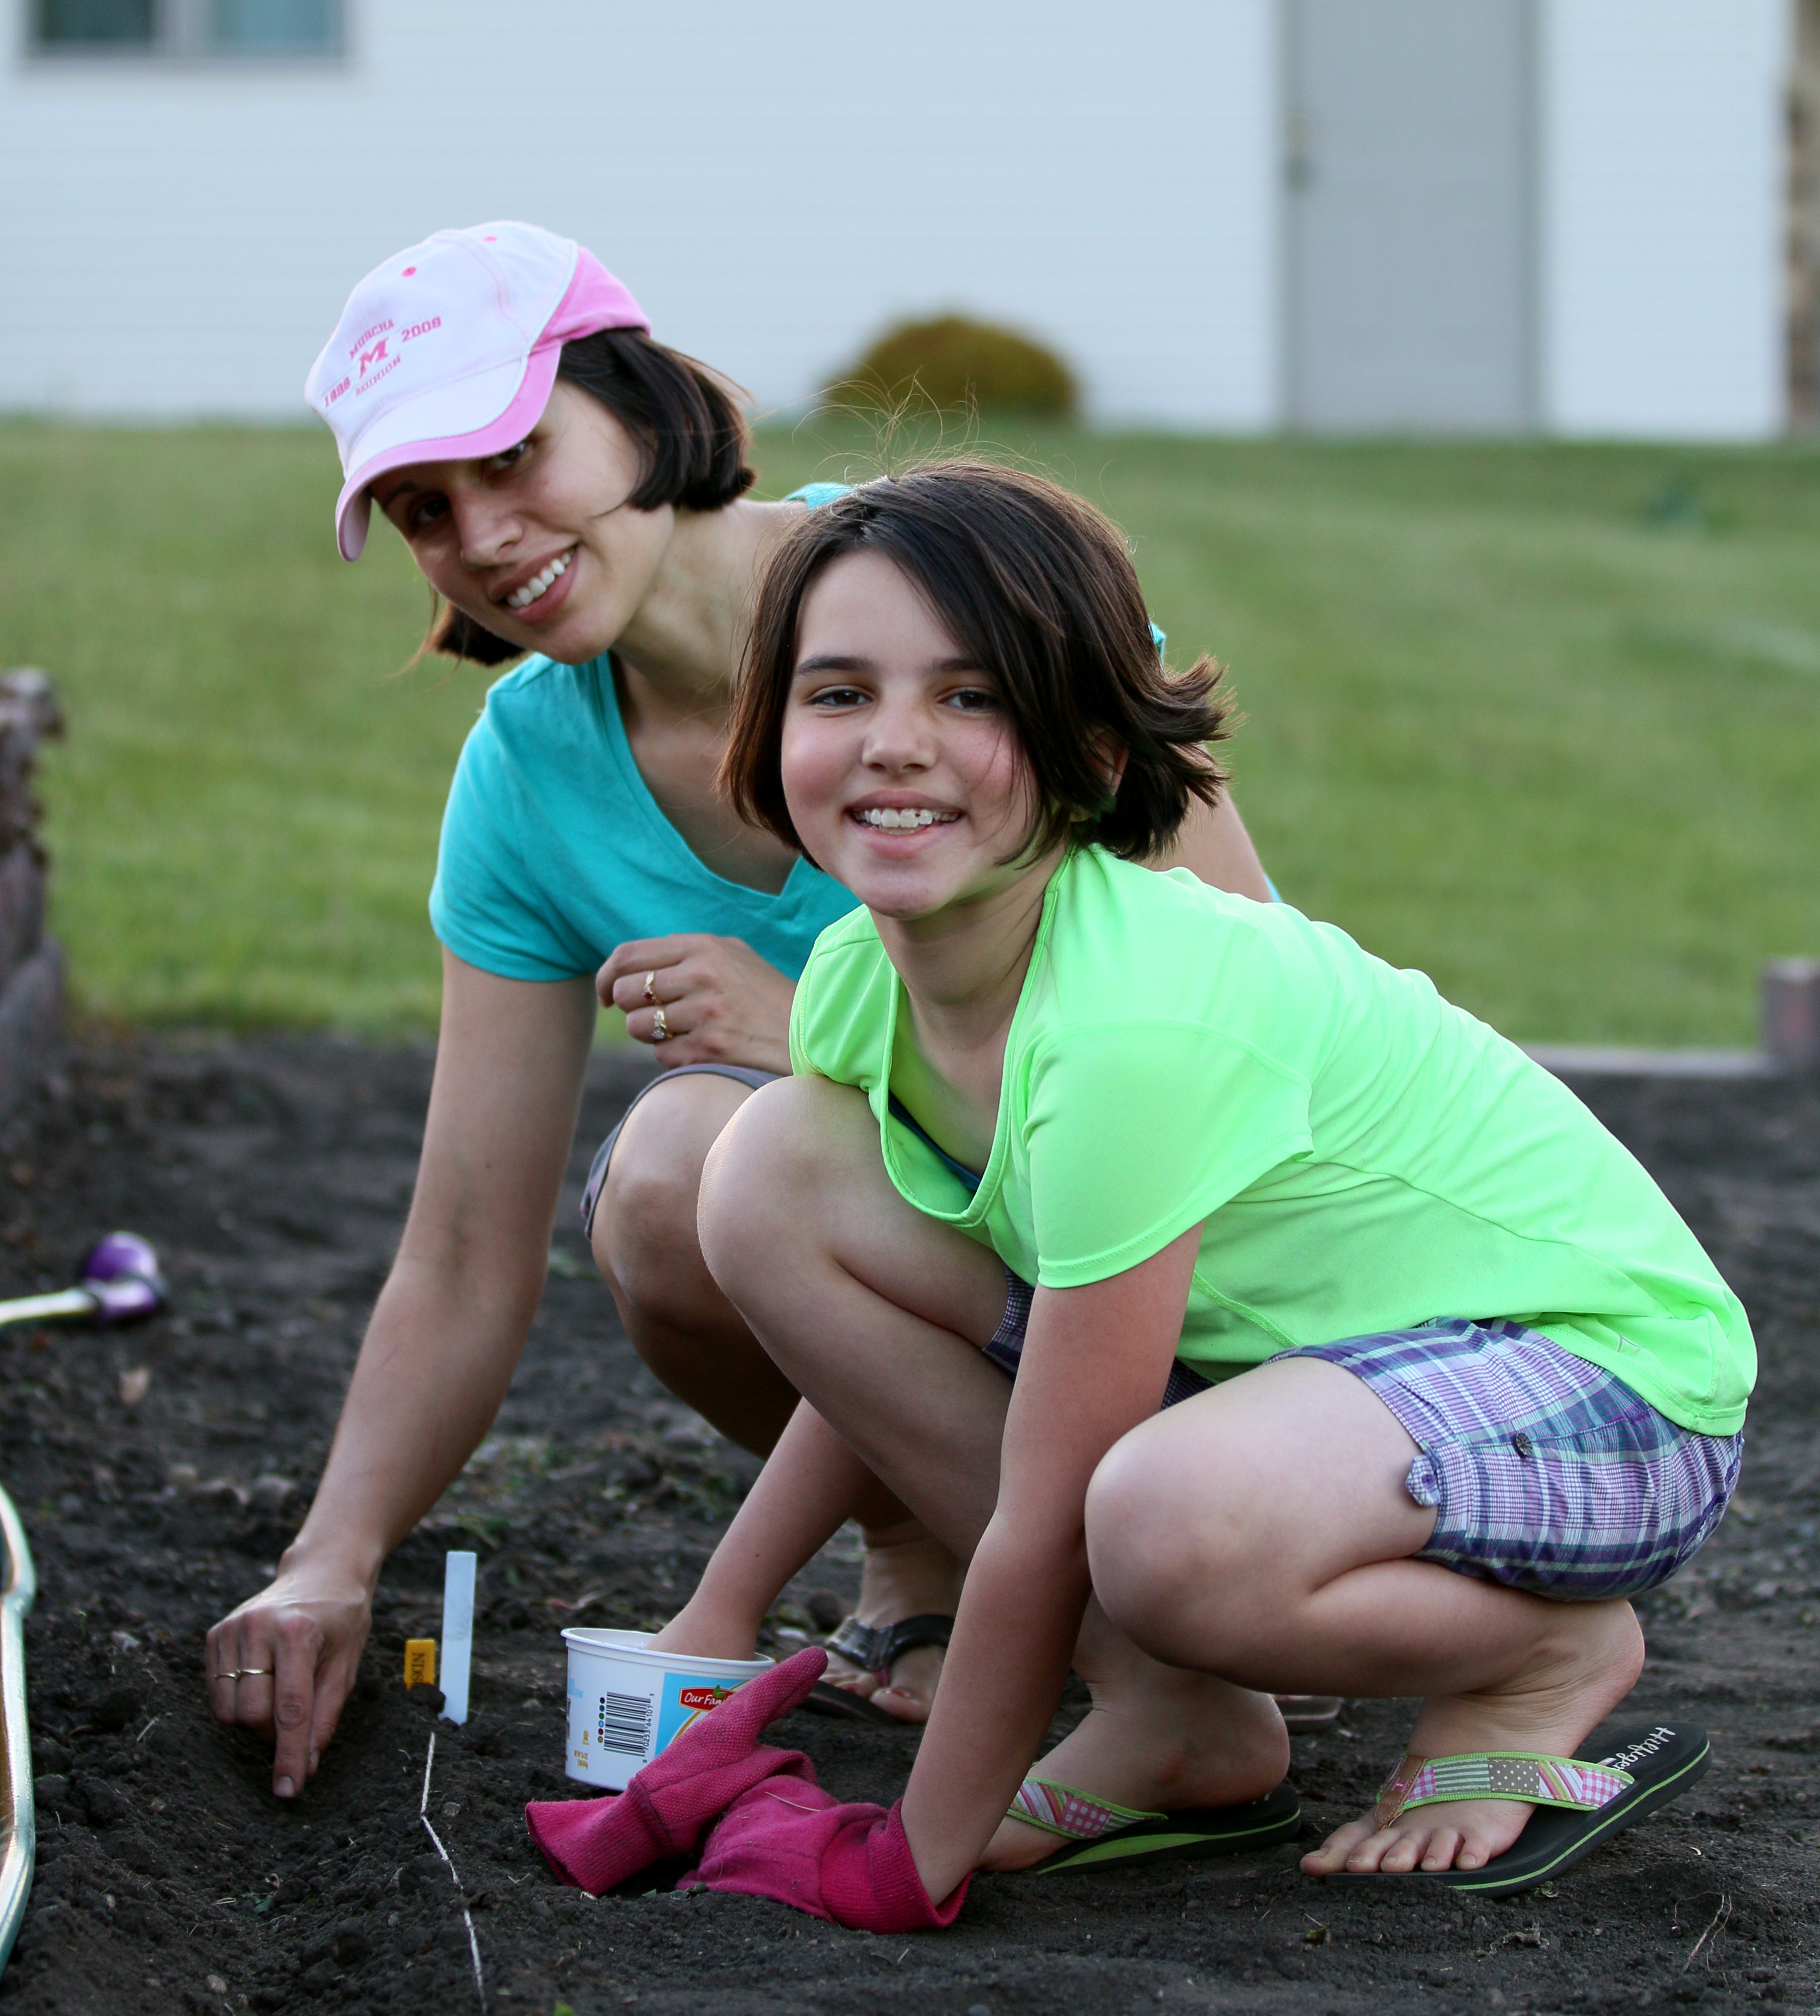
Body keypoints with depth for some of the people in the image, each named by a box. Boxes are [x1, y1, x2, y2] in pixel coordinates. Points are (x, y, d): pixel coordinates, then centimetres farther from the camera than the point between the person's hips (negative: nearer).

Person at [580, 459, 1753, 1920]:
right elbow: (887, 1340, 13)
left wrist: (915, 1865, -16)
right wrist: (716, 1625, 14)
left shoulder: (1137, 1023, -31)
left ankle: (1550, 1654, -5)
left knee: (1174, 1527, -41)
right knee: (770, 1179, -4)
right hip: (1304, 1346, 9)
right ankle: (1179, 1725, 2)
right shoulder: (858, 976, -6)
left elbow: (1041, 1531, -25)